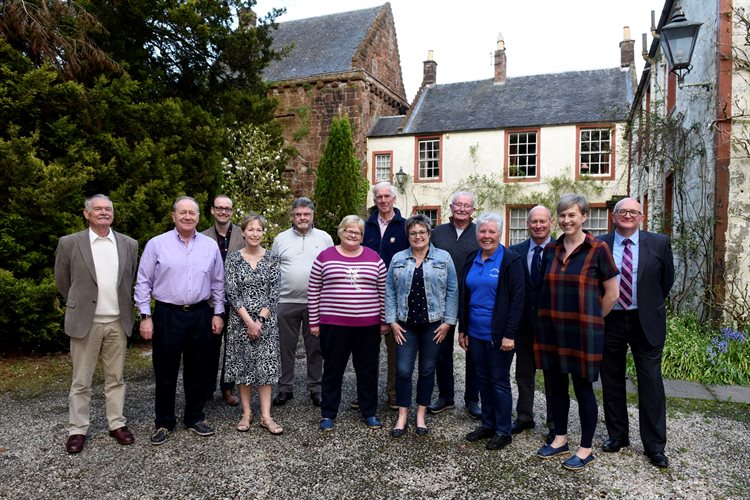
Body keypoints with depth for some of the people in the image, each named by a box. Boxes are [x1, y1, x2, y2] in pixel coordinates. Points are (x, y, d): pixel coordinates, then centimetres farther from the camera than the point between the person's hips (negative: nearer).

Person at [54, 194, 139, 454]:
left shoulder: (129, 244, 3)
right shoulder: (69, 243, -3)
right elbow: (62, 282, 7)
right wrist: (78, 307, 12)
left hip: (118, 323, 2)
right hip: (85, 322, -2)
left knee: (115, 378, 12)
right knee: (81, 381, 9)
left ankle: (117, 423, 24)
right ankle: (77, 430, 22)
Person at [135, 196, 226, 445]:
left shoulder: (210, 245, 5)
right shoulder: (156, 244, -2)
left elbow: (218, 283, 10)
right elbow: (143, 282, -1)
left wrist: (218, 313, 7)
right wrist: (145, 316, -6)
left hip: (201, 315, 2)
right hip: (167, 315, -2)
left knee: (198, 370, 11)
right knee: (165, 371, 7)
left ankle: (195, 418, 27)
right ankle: (164, 423, 23)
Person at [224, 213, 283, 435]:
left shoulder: (272, 258, 0)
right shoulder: (233, 258, -2)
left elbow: (274, 292, -3)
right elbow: (231, 293, -7)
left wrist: (260, 319, -11)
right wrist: (248, 321, -13)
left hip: (266, 320, 0)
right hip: (240, 320, 0)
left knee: (266, 365, 3)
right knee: (243, 366, 8)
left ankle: (266, 416, 11)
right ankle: (246, 413, 22)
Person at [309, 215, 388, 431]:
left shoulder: (374, 258, 4)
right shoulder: (325, 257, 0)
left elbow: (383, 292, 7)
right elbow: (313, 292, 2)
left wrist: (385, 321, 6)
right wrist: (314, 322, 1)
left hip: (368, 326, 2)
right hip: (333, 325, -1)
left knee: (368, 370, 12)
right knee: (333, 369, 10)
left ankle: (369, 412, 28)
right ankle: (328, 414, 24)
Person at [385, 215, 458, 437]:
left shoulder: (444, 258, 1)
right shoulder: (398, 259, 6)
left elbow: (452, 291, 0)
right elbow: (389, 291, 4)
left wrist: (448, 321, -6)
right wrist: (392, 321, -2)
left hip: (434, 325, -1)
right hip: (405, 325, 1)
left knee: (427, 370, 9)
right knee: (403, 370, 1)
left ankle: (421, 415, 23)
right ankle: (402, 415, 16)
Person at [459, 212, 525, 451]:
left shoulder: (511, 260, -9)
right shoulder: (471, 260, 8)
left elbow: (517, 299, -13)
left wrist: (510, 334, -17)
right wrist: (462, 329, 11)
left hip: (498, 334, -6)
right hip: (475, 332, 6)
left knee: (499, 381, 4)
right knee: (483, 378, 14)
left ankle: (503, 431, 17)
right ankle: (488, 424, 29)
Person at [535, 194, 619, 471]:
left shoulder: (598, 249, -7)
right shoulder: (550, 250, 7)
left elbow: (612, 294, -3)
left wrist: (590, 320, 2)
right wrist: (553, 316, 10)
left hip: (582, 332, -4)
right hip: (552, 329, 5)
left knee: (583, 388, 6)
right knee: (556, 385, 14)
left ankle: (586, 449, 21)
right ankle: (560, 439, 31)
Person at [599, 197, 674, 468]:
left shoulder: (659, 243, -1)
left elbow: (667, 281, 10)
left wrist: (650, 307, 13)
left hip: (646, 323, 0)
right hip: (609, 322, 1)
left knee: (651, 383, 3)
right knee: (612, 382, 11)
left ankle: (655, 445, 17)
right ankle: (617, 435, 28)